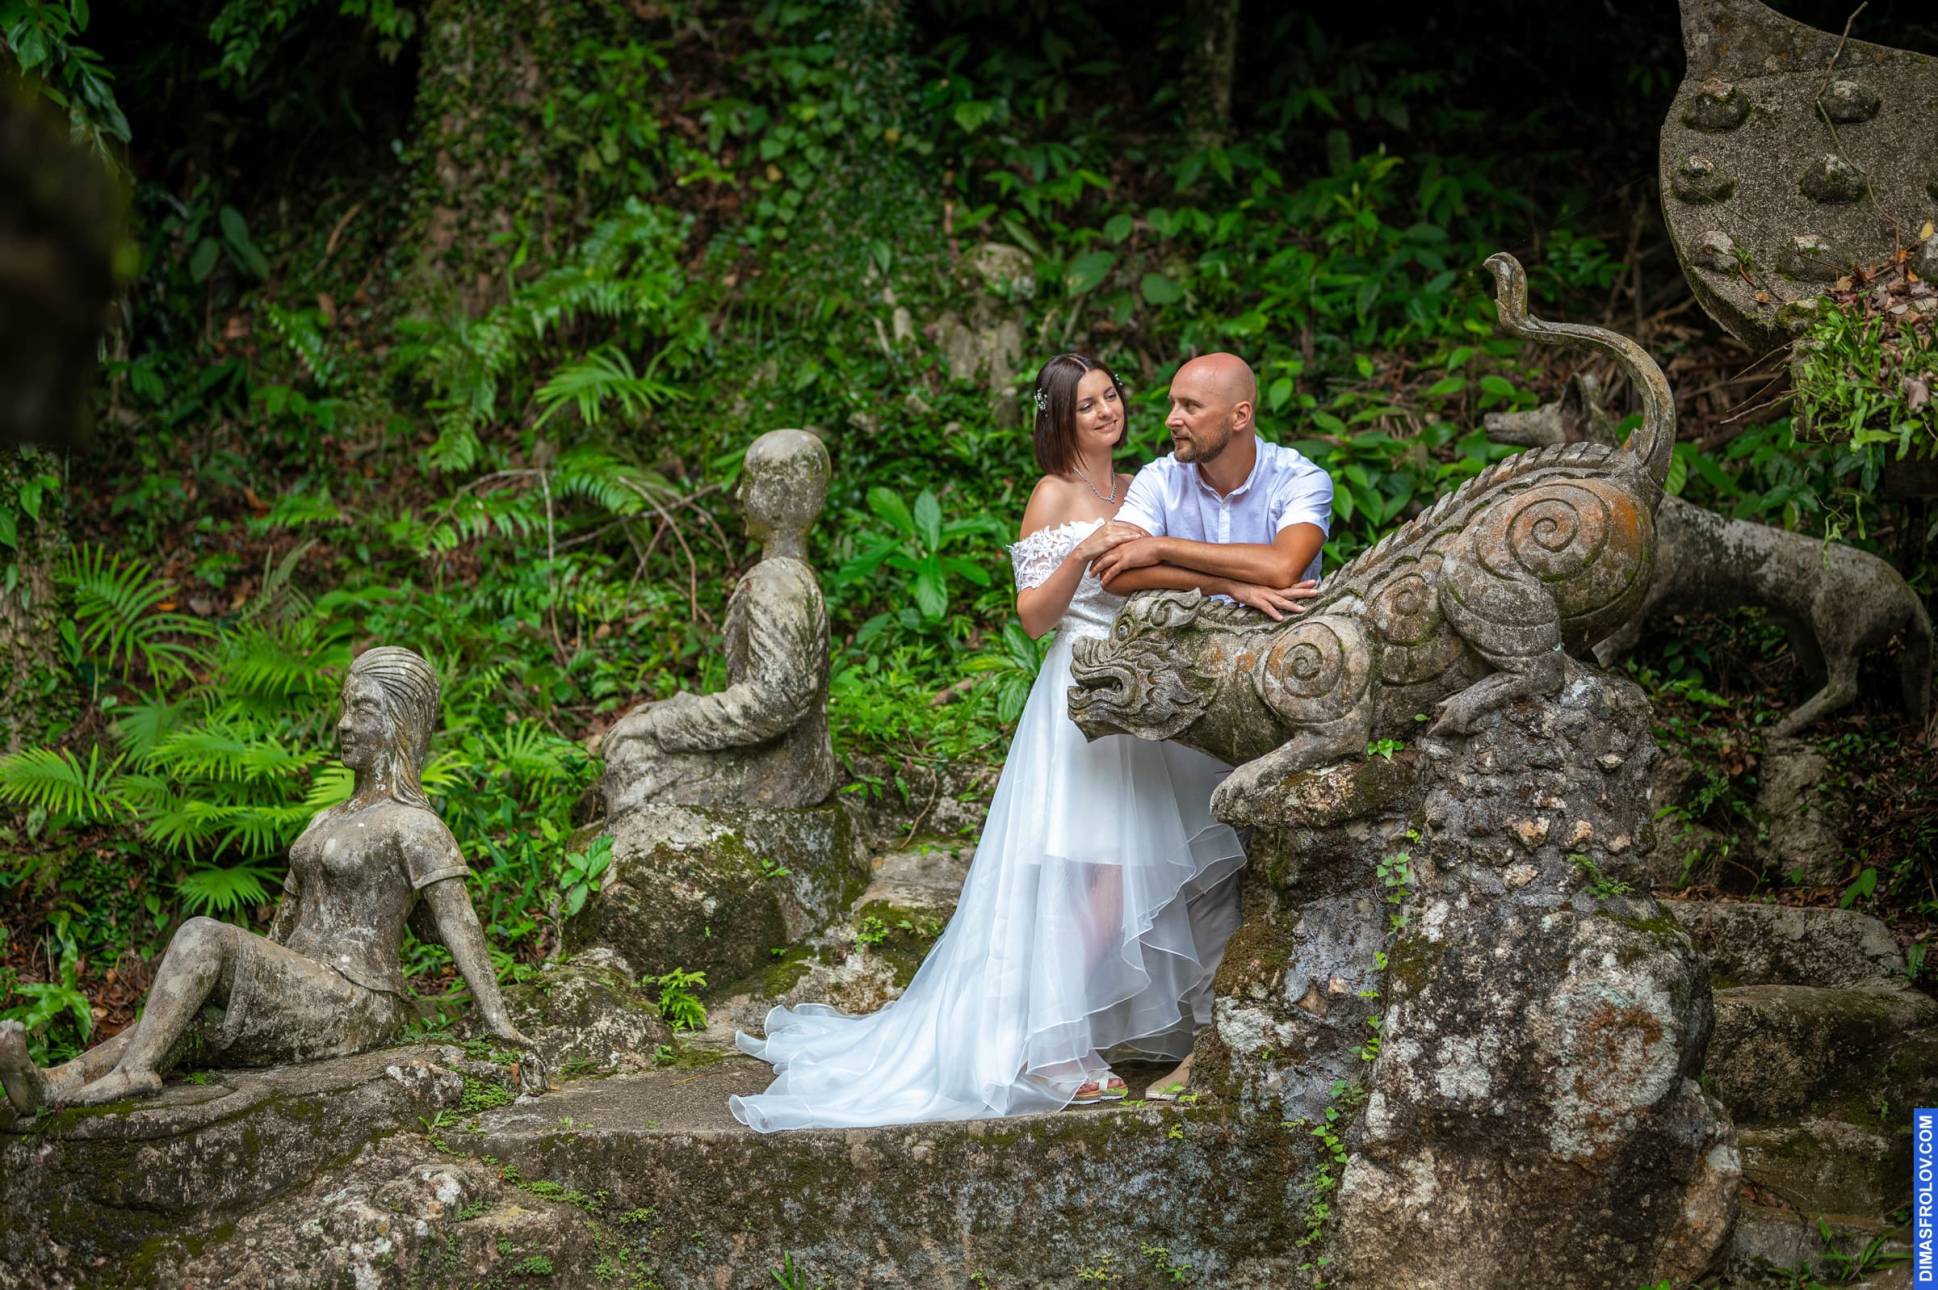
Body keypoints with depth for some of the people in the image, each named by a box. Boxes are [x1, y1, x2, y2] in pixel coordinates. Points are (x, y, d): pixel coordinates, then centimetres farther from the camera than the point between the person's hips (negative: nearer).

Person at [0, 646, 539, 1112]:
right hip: (297, 995, 8)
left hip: (353, 1005, -8)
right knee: (174, 1028, -15)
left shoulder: (414, 826, -4)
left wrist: (500, 1024, -21)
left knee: (201, 935, -25)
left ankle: (133, 1070, -31)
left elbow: (459, 924, -13)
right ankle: (47, 1087, -36)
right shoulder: (327, 822, 23)